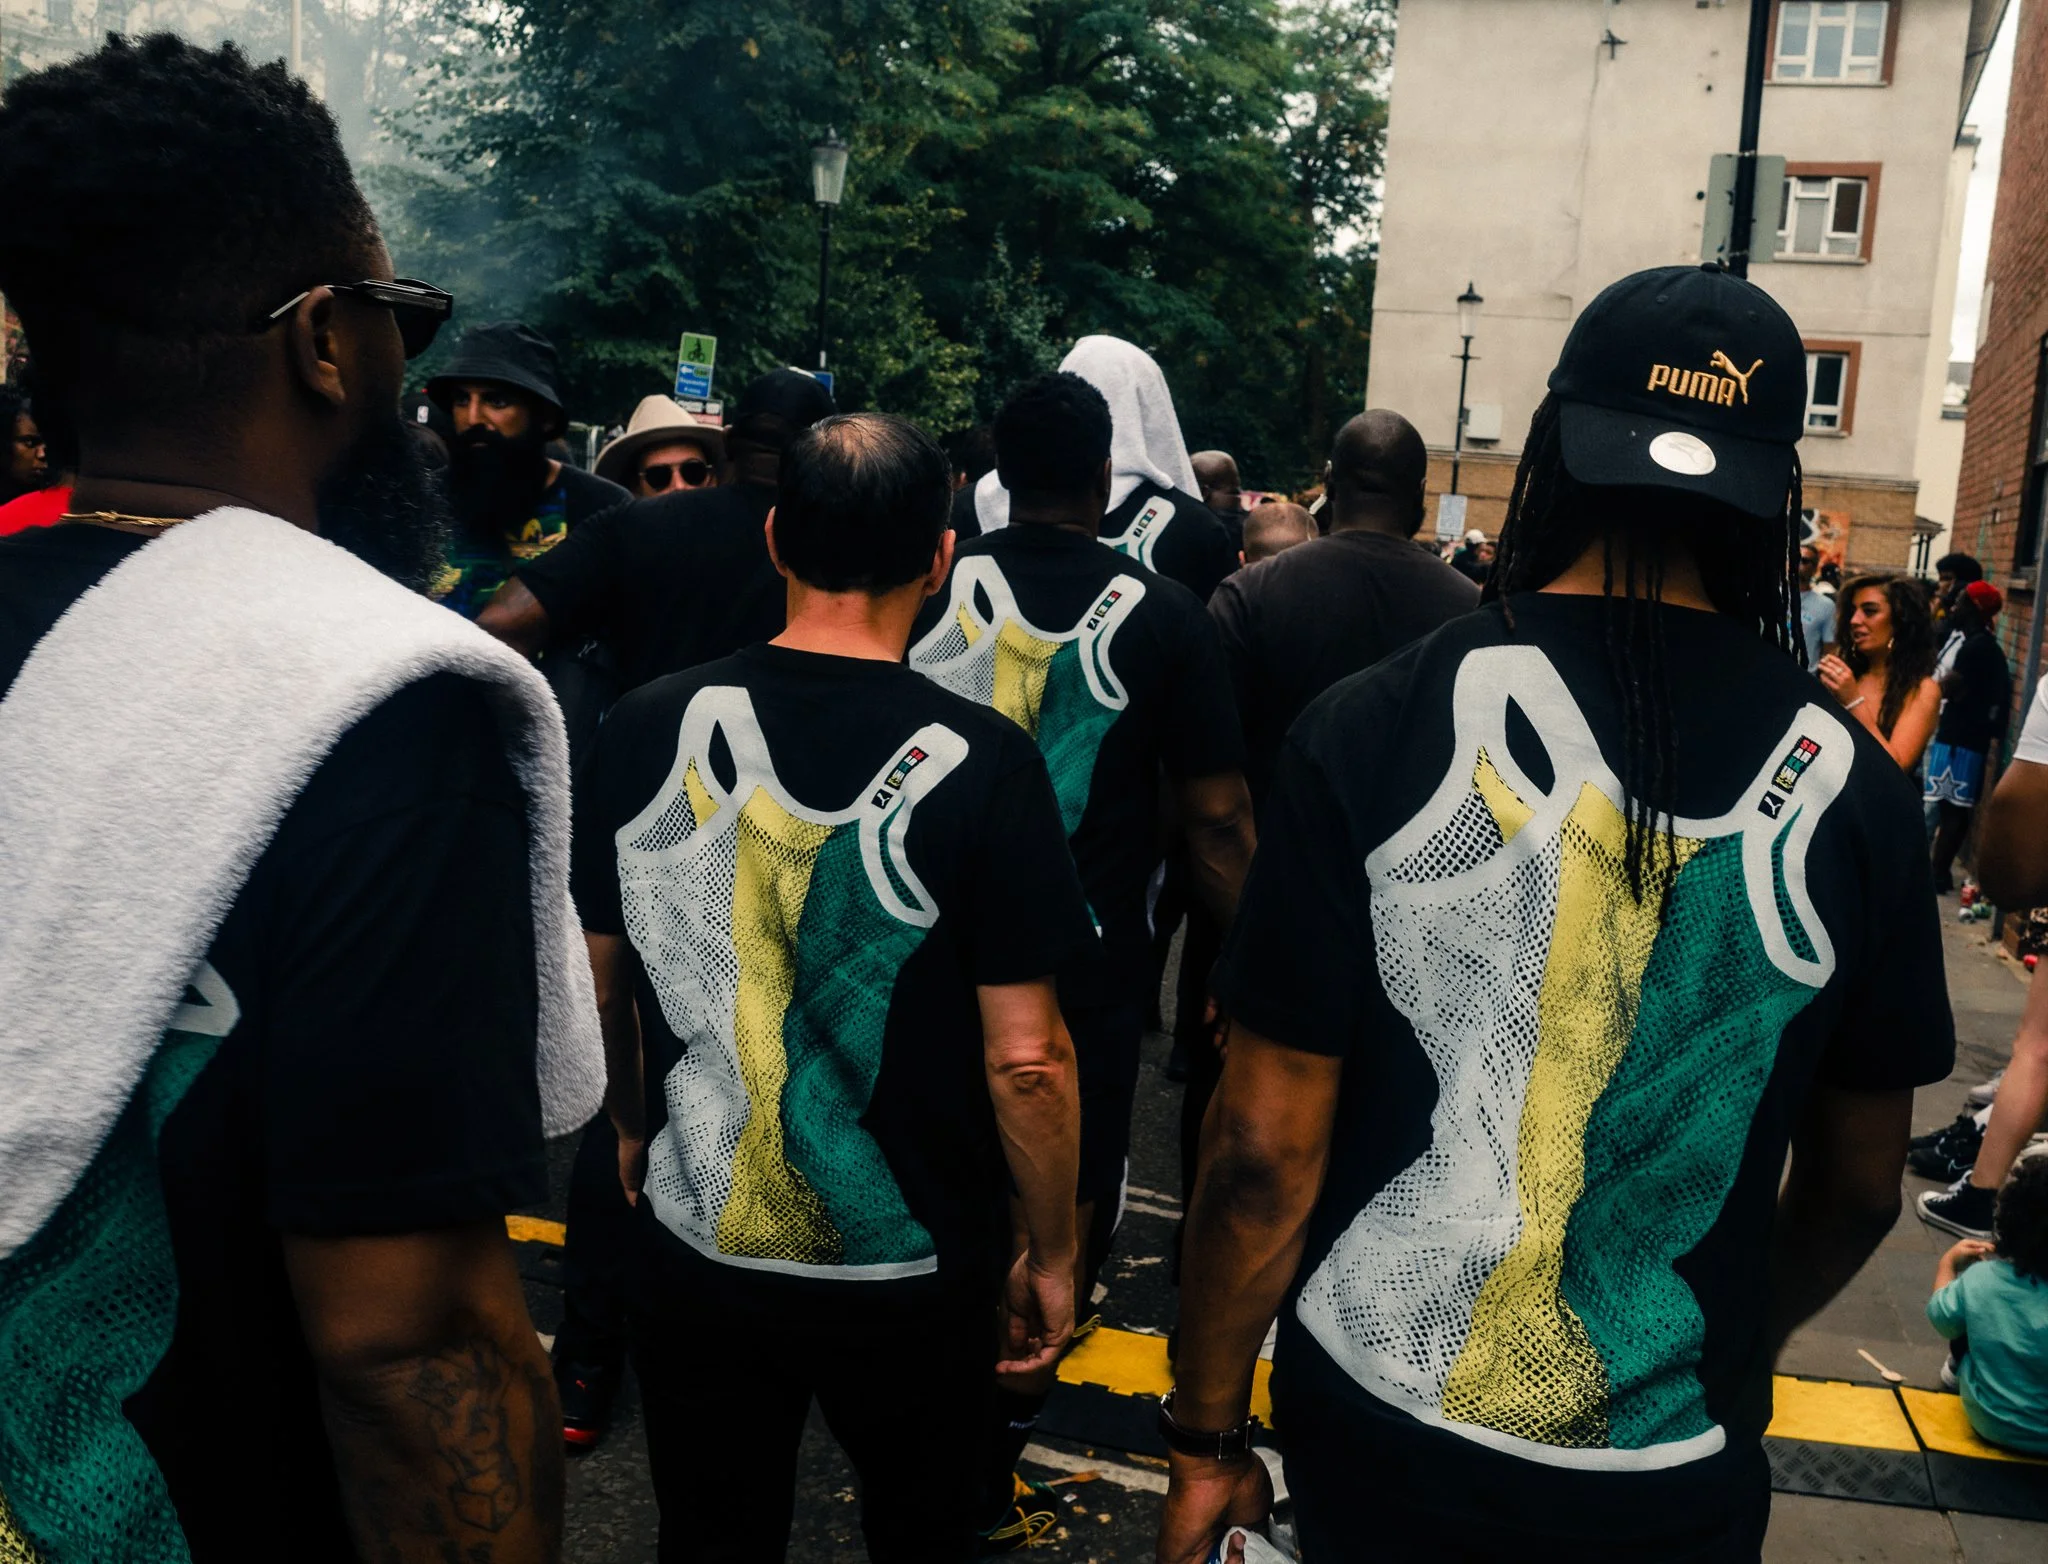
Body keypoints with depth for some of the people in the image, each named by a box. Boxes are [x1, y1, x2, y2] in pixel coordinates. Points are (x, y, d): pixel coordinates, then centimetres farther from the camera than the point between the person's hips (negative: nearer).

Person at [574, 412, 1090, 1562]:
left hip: (695, 1246, 3)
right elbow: (1025, 1058, -17)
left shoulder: (648, 729, -9)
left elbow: (600, 983, 3)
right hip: (912, 1272, -2)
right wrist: (1053, 1253, -2)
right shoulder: (978, 763, -20)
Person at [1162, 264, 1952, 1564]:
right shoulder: (1854, 792, -10)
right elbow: (1860, 1187, 3)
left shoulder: (1378, 733, -16)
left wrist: (1208, 1437, 0)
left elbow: (1265, 1149, -14)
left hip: (1376, 1423, -1)